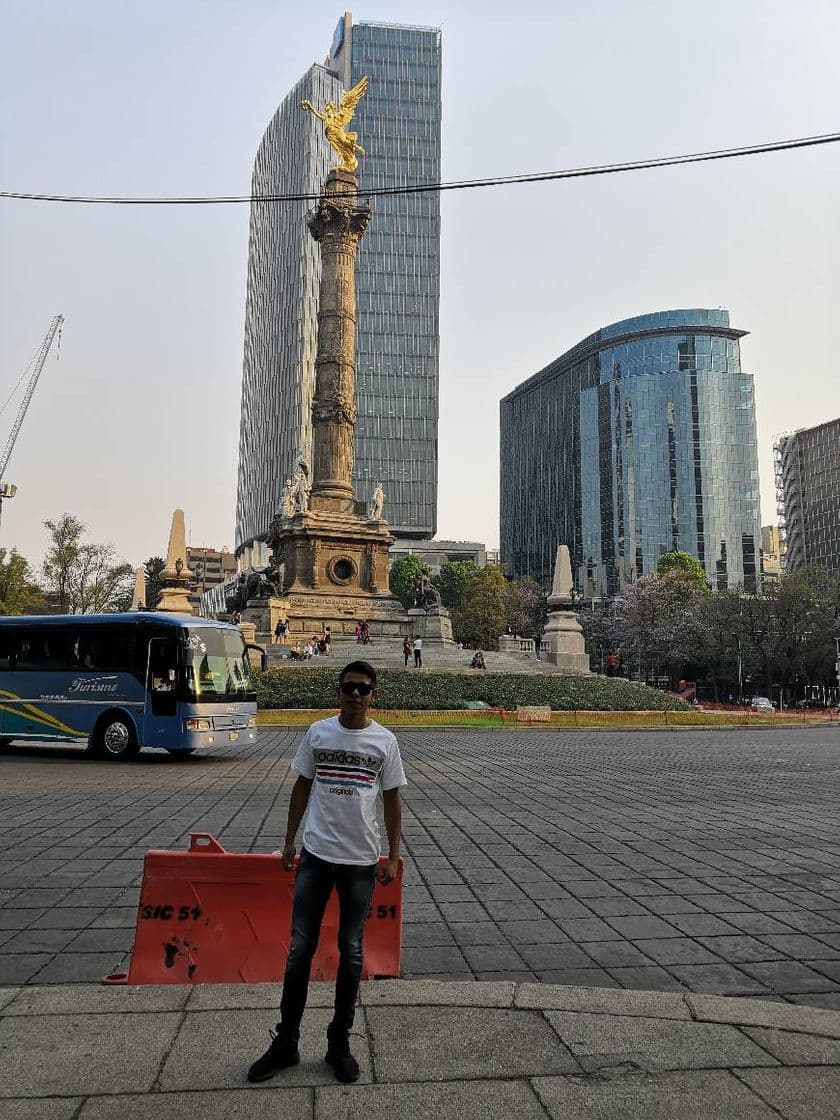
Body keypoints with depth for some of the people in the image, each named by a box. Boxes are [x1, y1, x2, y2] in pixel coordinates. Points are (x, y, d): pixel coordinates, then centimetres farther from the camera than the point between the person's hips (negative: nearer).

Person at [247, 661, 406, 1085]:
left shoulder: (385, 741, -3)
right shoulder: (318, 732, -1)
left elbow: (391, 800, 2)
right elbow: (302, 787, 8)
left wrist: (393, 856, 1)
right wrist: (289, 841, 7)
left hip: (361, 860, -1)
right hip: (316, 854, 1)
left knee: (351, 953, 10)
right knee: (299, 950, 6)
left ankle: (339, 1043, 25)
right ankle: (286, 1043, 21)